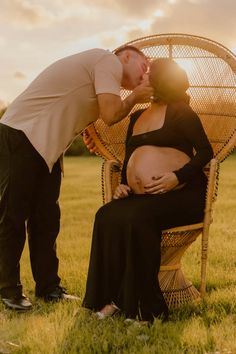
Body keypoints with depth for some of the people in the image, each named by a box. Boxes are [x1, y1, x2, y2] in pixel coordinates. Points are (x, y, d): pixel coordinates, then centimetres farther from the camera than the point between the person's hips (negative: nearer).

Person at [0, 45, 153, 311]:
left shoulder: (101, 70, 19)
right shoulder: (109, 61, -10)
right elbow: (110, 115, -19)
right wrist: (135, 97, -3)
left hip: (46, 146, 10)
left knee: (46, 219, 9)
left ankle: (48, 287, 17)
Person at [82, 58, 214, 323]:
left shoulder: (180, 111, 0)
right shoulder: (136, 118, 21)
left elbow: (205, 151, -6)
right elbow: (128, 158, 27)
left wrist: (178, 176, -21)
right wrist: (123, 184, 7)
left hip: (182, 194, -6)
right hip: (142, 196, 6)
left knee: (136, 219, -33)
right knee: (107, 217, -22)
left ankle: (147, 309, -23)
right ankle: (116, 298, -18)